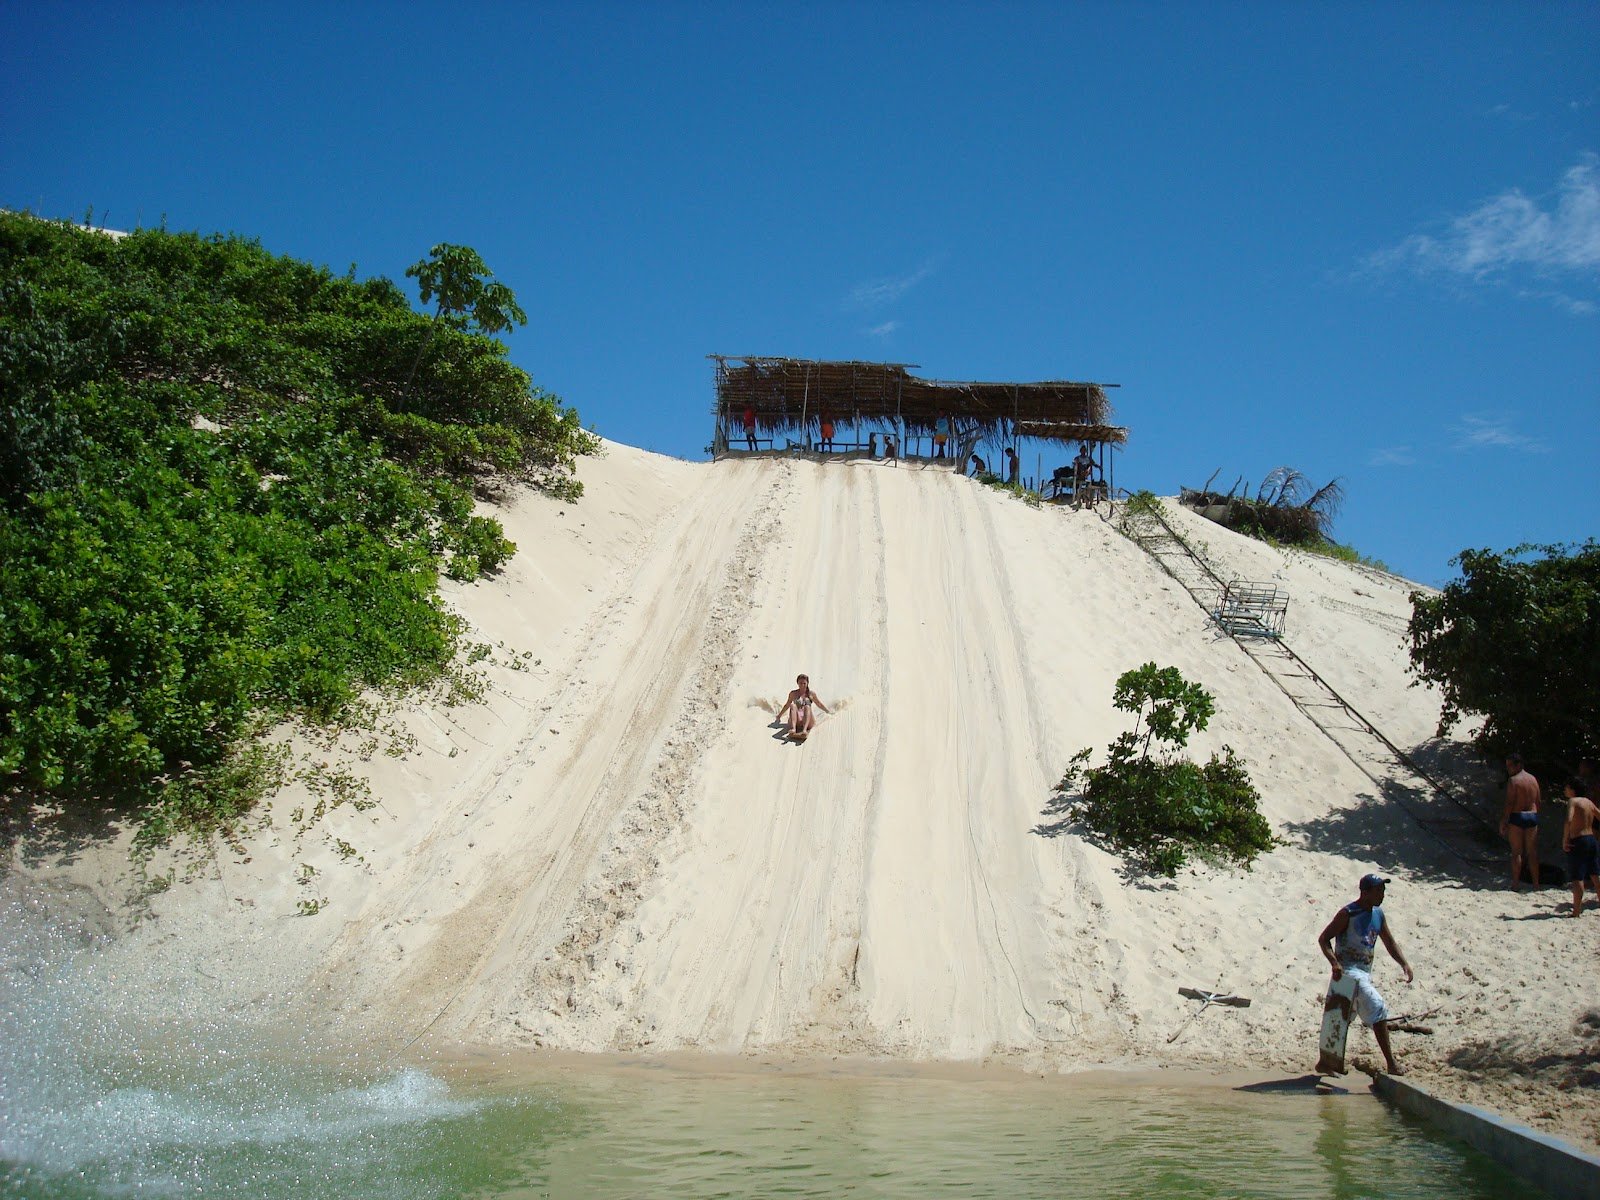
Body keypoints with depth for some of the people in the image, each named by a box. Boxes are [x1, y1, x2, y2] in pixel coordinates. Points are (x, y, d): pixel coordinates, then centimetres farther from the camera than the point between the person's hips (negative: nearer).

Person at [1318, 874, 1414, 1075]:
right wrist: (1334, 963, -28)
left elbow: (1389, 941, 17)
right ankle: (1391, 1063, -19)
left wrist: (1404, 964, 2)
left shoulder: (1378, 913, 10)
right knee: (1378, 1008, -20)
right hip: (1348, 971, -8)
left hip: (1365, 972, 8)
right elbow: (1323, 939, -14)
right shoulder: (1348, 914, -13)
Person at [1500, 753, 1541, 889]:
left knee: (1516, 852, -1)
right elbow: (1538, 802, 13)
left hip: (1517, 817, -6)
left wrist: (1504, 822, -13)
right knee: (1533, 852, 11)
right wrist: (1536, 820, 20)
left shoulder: (1513, 780, -11)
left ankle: (1515, 884, 1)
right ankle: (1536, 884, 15)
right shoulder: (1533, 779, 10)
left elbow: (1509, 803, -15)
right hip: (1533, 816, 6)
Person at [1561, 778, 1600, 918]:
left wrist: (1564, 840, -19)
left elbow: (1569, 820, -25)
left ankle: (1576, 911, -2)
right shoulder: (1589, 802, 12)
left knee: (1577, 878, -4)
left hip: (1578, 842, -7)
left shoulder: (1573, 801, -10)